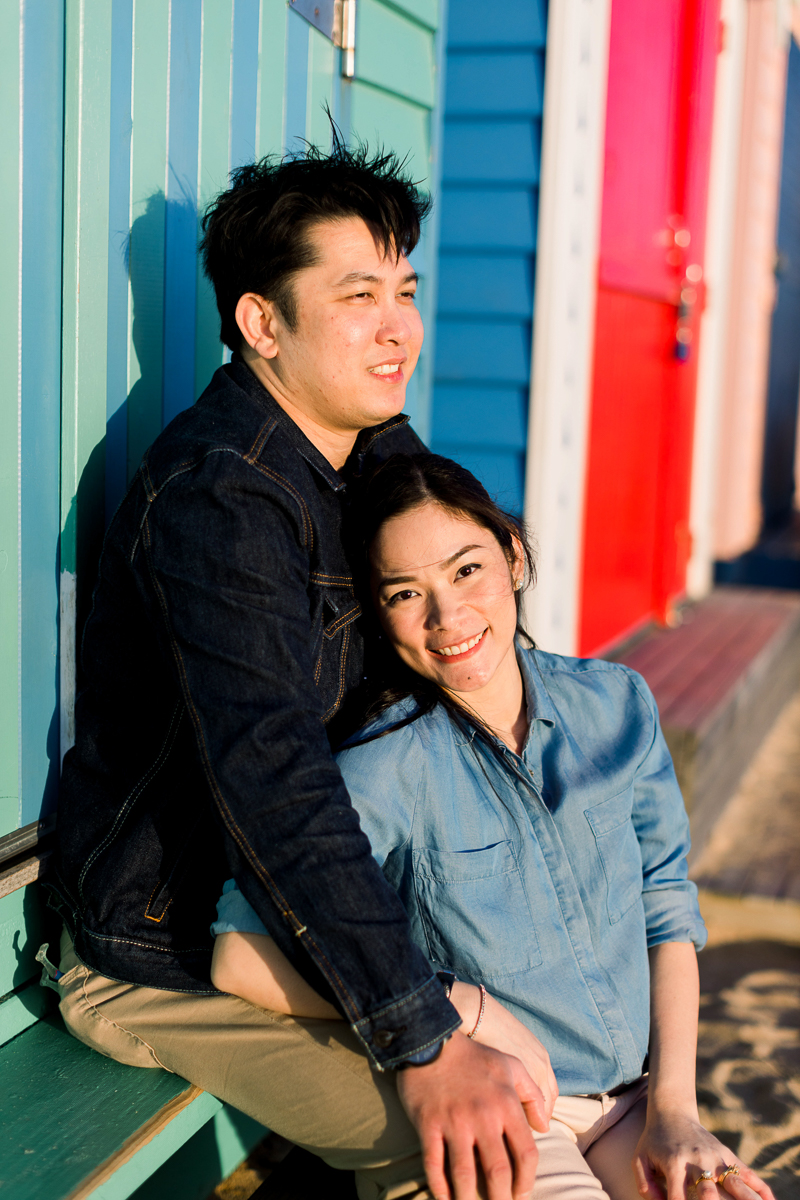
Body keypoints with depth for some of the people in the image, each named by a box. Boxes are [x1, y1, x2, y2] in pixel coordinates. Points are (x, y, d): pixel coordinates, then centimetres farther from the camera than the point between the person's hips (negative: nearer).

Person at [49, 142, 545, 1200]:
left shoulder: (385, 452, 5)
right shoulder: (215, 496, -25)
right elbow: (271, 780, -33)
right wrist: (424, 1044, -36)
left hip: (298, 905, 9)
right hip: (166, 955, -8)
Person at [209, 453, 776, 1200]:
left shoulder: (615, 705, 1)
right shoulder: (387, 768, -16)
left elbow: (666, 904, 7)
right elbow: (241, 957, -21)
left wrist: (675, 1106, -2)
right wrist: (465, 1006, -19)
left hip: (633, 1105, 4)